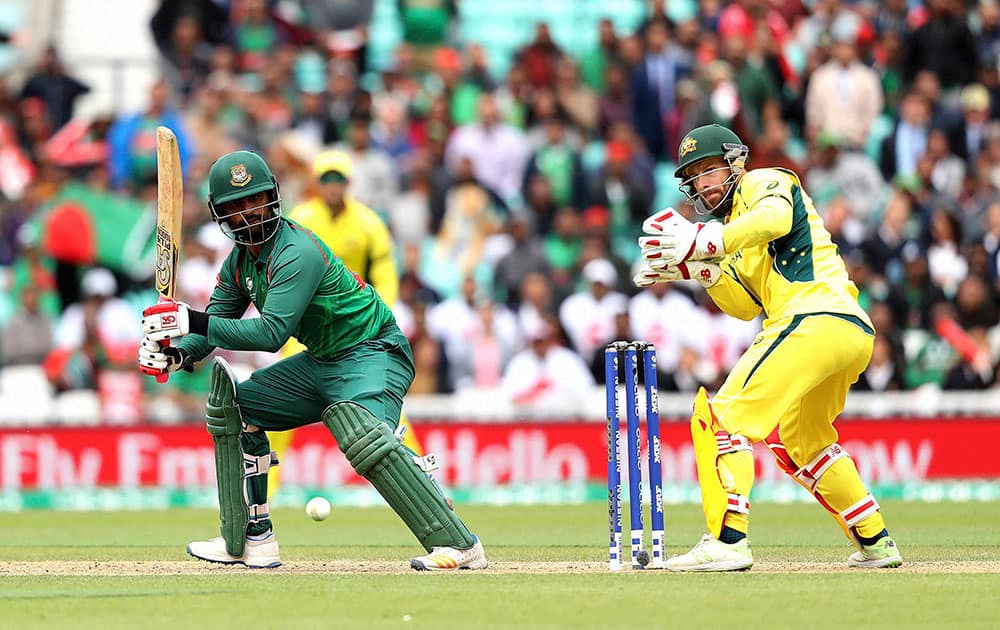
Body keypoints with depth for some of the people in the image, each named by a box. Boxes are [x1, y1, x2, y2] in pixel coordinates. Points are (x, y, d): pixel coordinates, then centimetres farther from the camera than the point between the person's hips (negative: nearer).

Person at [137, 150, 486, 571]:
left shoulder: (297, 253, -24)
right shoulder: (239, 262, 5)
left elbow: (271, 333, -32)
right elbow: (216, 323, 8)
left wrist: (195, 321, -36)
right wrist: (179, 352, -14)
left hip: (373, 352, -10)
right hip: (319, 362, 10)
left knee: (359, 430, -35)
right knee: (235, 405, 11)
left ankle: (457, 544, -36)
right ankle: (251, 541, 15)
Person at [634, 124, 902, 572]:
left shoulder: (764, 182, 3)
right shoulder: (734, 223, 29)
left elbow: (775, 218, -22)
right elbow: (746, 305, 20)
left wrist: (703, 242, -28)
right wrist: (700, 268, 6)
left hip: (814, 320, -11)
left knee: (721, 416, -14)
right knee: (799, 441, 29)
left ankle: (727, 541, -25)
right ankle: (875, 543, 31)